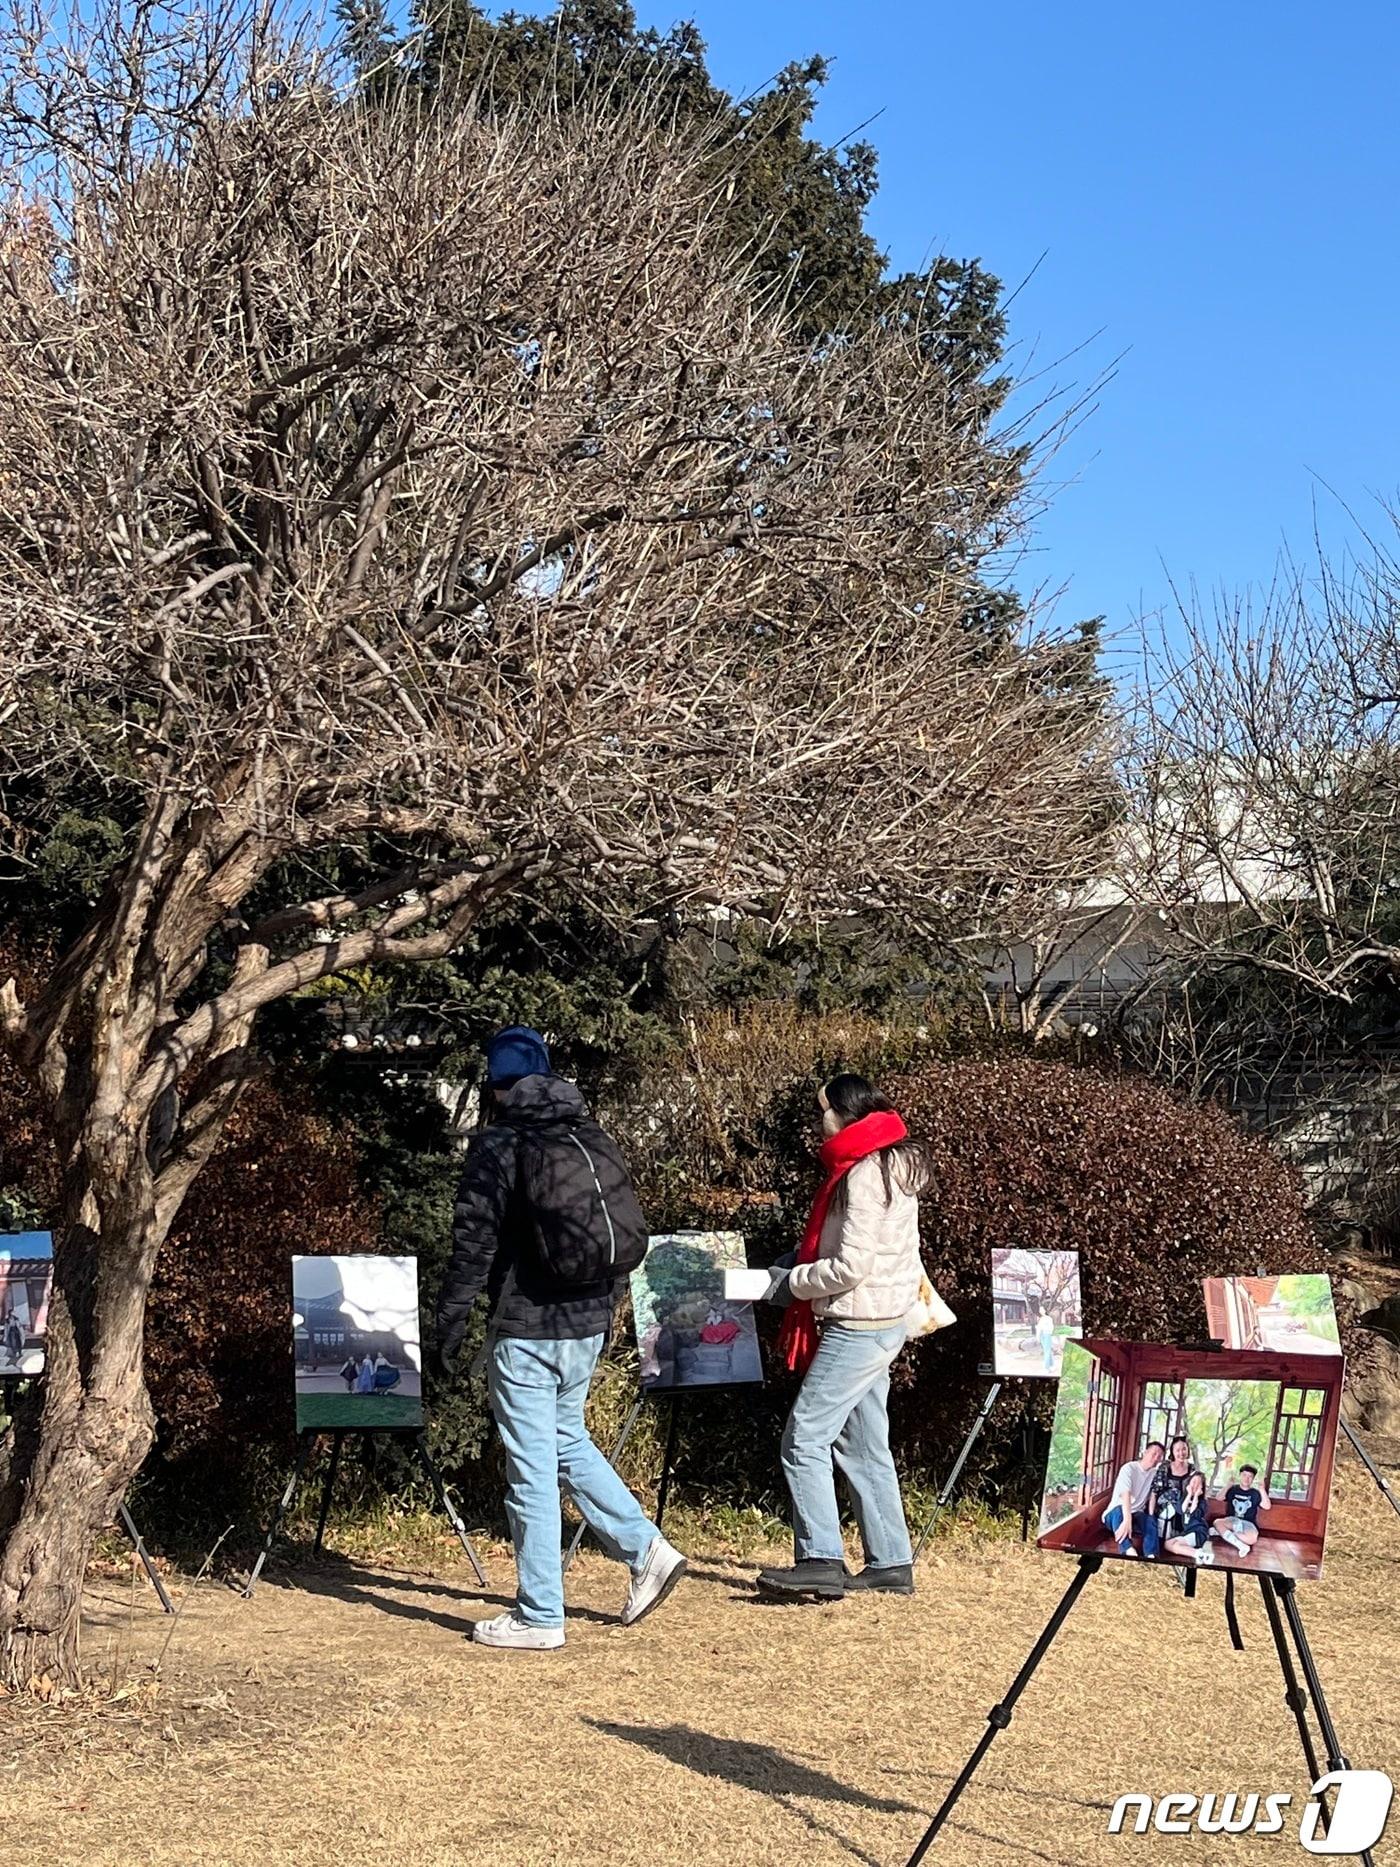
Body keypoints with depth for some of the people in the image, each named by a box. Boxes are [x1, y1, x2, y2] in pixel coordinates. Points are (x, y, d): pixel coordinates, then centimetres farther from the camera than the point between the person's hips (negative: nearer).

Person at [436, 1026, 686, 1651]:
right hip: (590, 1323, 7)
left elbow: (473, 1246, -13)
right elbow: (627, 1232, 15)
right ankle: (646, 1549, 19)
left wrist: (450, 1322, -4)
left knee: (531, 1469, 0)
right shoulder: (593, 1139, 9)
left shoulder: (498, 1147, -11)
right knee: (567, 1439, 26)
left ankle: (539, 1615, 7)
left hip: (526, 1329, -7)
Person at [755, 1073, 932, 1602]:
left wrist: (790, 1284, -9)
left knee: (805, 1439, -9)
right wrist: (797, 1267, 10)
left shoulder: (863, 1174, -17)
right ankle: (890, 1563, 16)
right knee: (863, 1446, 13)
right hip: (880, 1323, 11)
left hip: (859, 1326, -11)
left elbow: (851, 1267, -22)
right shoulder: (890, 1166, 14)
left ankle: (821, 1561, -10)